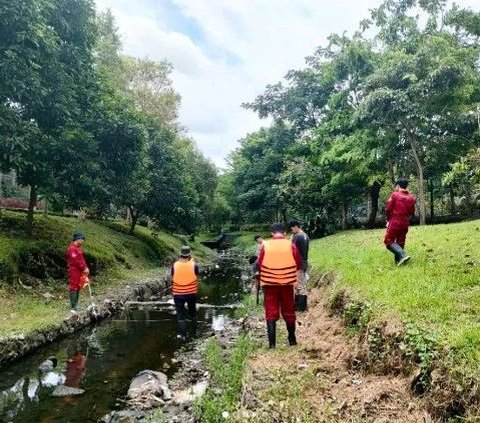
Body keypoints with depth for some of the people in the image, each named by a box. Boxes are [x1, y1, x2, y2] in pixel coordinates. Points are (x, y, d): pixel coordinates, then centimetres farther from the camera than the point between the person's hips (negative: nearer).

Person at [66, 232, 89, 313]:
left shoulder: (78, 248, 17)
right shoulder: (72, 248, -15)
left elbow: (82, 259, 18)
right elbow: (76, 261, -20)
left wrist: (86, 268, 6)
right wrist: (84, 268, -15)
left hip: (80, 271, 10)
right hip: (74, 272, -10)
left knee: (78, 288, 13)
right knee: (73, 288, -7)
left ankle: (76, 306, 20)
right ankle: (73, 308, -4)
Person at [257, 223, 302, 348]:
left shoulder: (265, 245, -5)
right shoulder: (290, 245, -5)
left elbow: (259, 264, 0)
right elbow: (299, 264, 1)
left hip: (269, 283, 0)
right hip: (287, 283, 1)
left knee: (271, 312, 7)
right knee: (289, 312, 15)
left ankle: (272, 342, 5)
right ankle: (292, 339, 28)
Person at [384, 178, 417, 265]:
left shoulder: (394, 195, -8)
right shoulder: (412, 198, 5)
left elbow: (388, 209, -8)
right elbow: (412, 212, 8)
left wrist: (388, 219, 8)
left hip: (394, 222, -5)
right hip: (405, 224, 5)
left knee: (389, 241, 0)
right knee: (400, 243, 14)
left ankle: (402, 255, -18)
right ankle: (398, 260, 13)